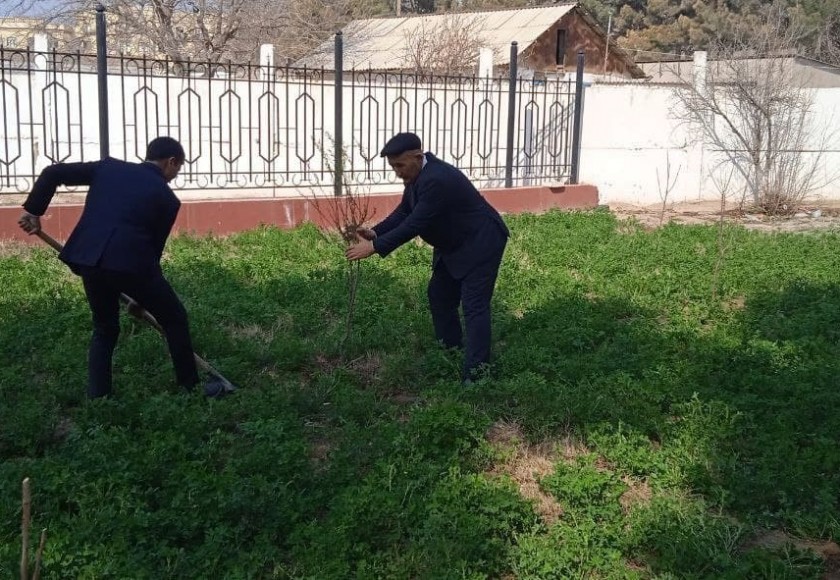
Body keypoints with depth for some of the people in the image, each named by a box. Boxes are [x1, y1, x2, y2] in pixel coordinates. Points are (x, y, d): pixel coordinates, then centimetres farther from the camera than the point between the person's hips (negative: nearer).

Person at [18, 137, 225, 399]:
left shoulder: (109, 167, 17)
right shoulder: (166, 197, 9)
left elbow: (53, 173, 12)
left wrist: (33, 210, 18)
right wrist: (142, 297, 23)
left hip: (88, 259, 4)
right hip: (130, 263, -4)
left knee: (104, 328, 24)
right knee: (174, 319, 15)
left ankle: (97, 396, 22)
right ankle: (190, 387, 22)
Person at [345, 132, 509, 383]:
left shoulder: (437, 180, -32)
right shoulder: (417, 173, -2)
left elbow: (415, 224, -33)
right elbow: (403, 212, 3)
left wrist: (375, 247, -30)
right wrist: (376, 232, -13)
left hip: (480, 243, -10)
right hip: (453, 245, 10)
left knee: (474, 306, -12)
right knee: (439, 296, 14)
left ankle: (475, 374, -10)